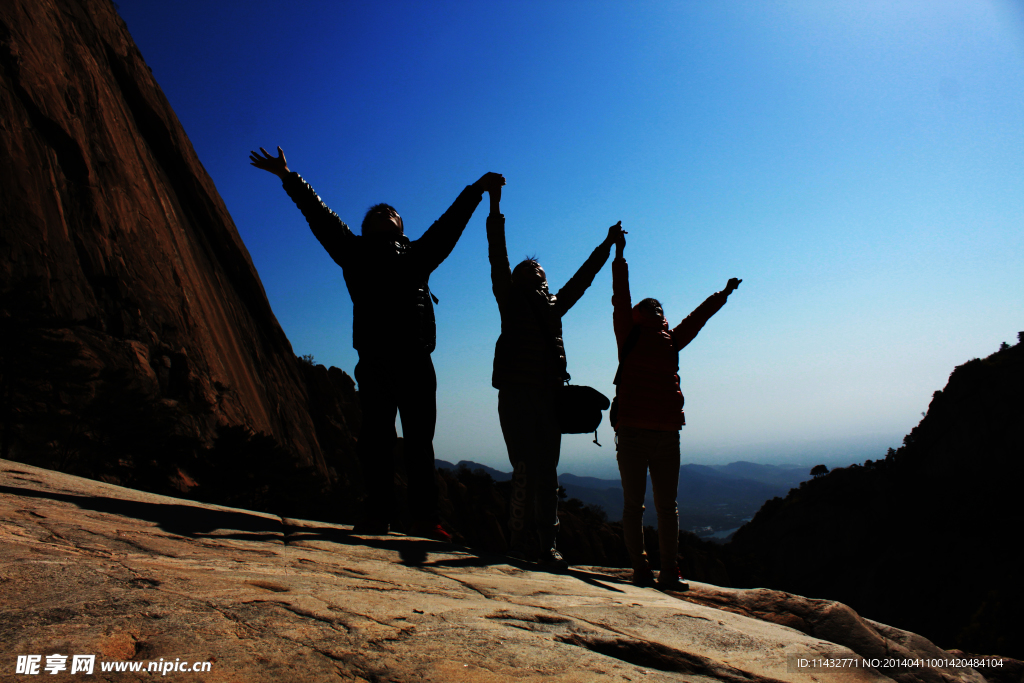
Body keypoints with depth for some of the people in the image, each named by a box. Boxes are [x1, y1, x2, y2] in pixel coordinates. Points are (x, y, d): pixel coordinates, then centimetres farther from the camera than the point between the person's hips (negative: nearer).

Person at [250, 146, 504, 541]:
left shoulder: (418, 254, 25)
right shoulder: (355, 252, 21)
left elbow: (448, 225, 33)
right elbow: (320, 217, 24)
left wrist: (476, 190, 38)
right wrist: (289, 178, 28)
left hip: (415, 359, 1)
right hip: (373, 357, -1)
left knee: (419, 441, -1)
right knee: (375, 438, -3)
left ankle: (425, 519, 0)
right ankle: (377, 514, 2)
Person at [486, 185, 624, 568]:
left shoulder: (554, 306, 22)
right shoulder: (510, 300, 11)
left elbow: (582, 278, 32)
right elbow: (497, 259, 2)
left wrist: (607, 246, 38)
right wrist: (495, 208, -2)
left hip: (549, 395, 5)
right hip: (517, 393, -5)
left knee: (546, 472, 2)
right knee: (526, 469, -10)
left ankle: (545, 545, 5)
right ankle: (521, 540, -2)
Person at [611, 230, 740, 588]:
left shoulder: (672, 340, 17)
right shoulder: (629, 334, 7)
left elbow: (698, 316, 29)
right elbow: (620, 299, 2)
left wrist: (723, 294, 39)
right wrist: (619, 256, 1)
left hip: (667, 434, 4)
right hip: (631, 432, -4)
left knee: (667, 505, 7)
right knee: (633, 504, 2)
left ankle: (669, 570, 14)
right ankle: (640, 568, 10)